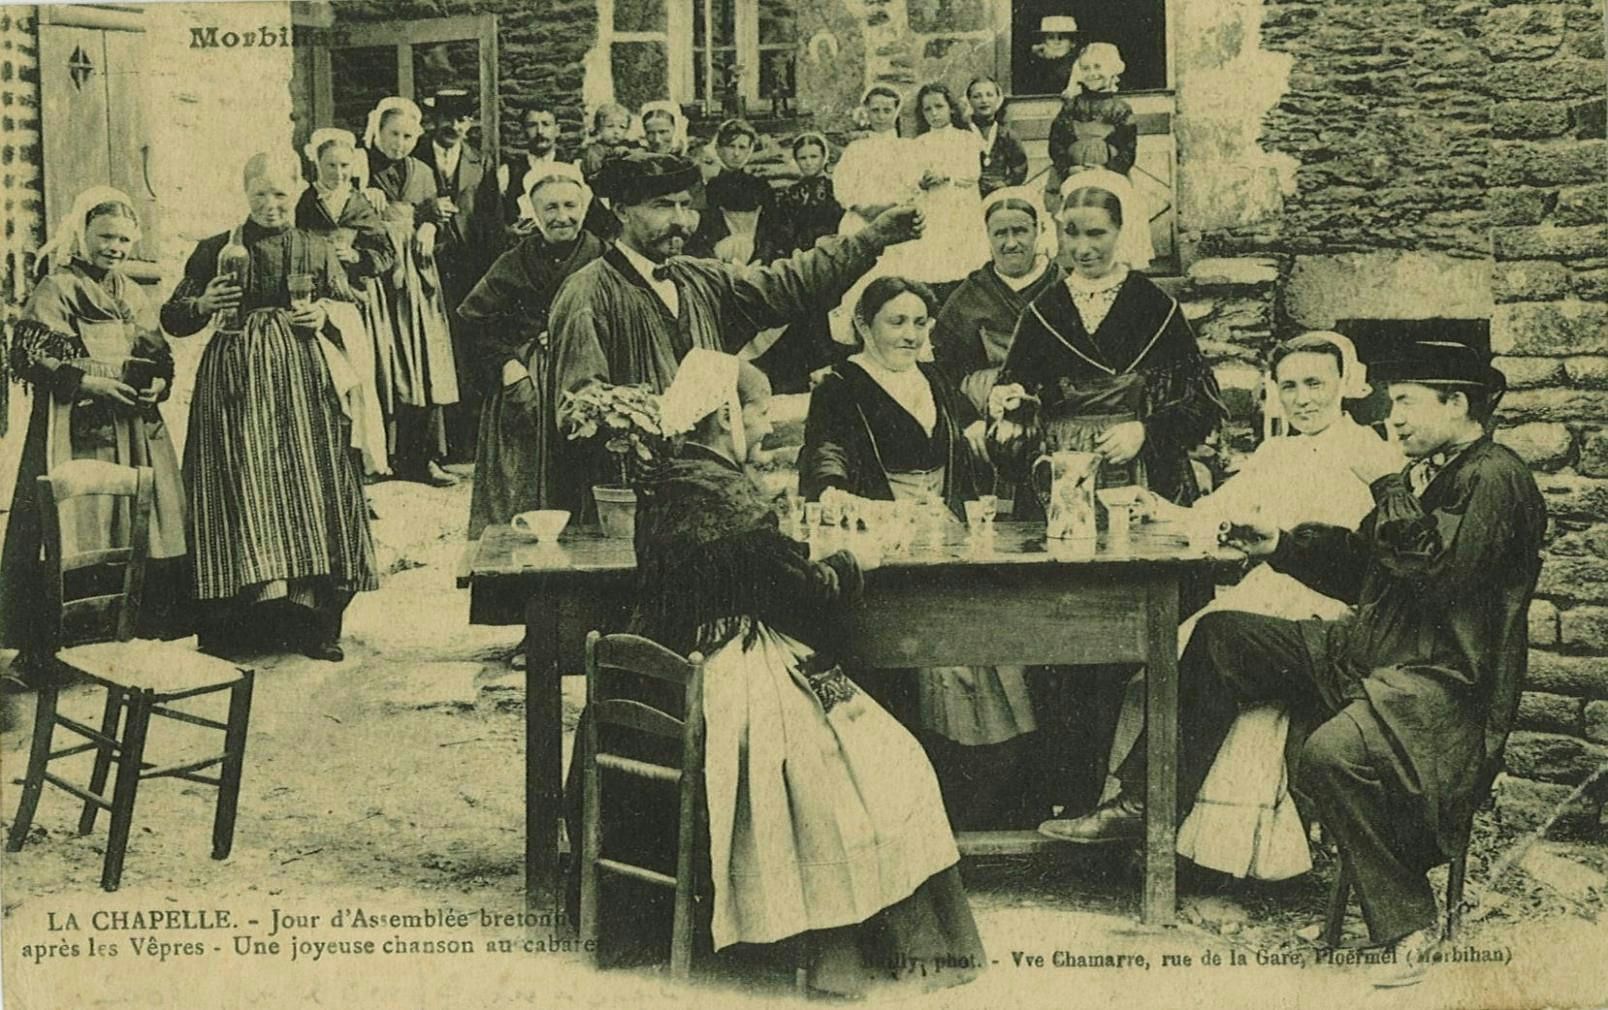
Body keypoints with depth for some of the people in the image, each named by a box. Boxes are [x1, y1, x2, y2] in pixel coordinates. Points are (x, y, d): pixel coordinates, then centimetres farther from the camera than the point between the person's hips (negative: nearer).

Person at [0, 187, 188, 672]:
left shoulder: (132, 295, 17)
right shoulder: (55, 289, -3)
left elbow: (160, 356, 19)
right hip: (76, 430, -6)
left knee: (139, 531, 4)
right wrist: (87, 382, -18)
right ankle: (45, 647, -1)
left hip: (134, 429, 6)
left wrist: (157, 385, -2)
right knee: (74, 528, -7)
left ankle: (137, 635, 14)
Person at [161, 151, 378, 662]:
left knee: (311, 488, 0)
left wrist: (326, 316, -8)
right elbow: (172, 319, 7)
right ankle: (220, 631, -2)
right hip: (235, 380, -2)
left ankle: (315, 624, 6)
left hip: (301, 381, 2)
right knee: (240, 489, -6)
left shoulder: (318, 250, 11)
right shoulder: (217, 250, 6)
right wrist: (202, 304, -13)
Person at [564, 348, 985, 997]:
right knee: (888, 767, 1)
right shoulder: (727, 494, -20)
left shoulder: (663, 486, 7)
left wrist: (819, 561, 16)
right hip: (734, 687, -9)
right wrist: (854, 562, 5)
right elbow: (807, 589, -13)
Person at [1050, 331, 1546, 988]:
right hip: (1369, 650, 10)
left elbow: (1435, 568, -26)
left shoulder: (1496, 479, -13)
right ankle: (1146, 806, 8)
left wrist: (1387, 488, -15)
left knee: (1330, 755, -36)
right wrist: (1280, 544, 11)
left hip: (1443, 680, -10)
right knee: (1220, 637, 6)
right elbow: (1358, 566, 20)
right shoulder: (1427, 472, 16)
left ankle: (1407, 924, -16)